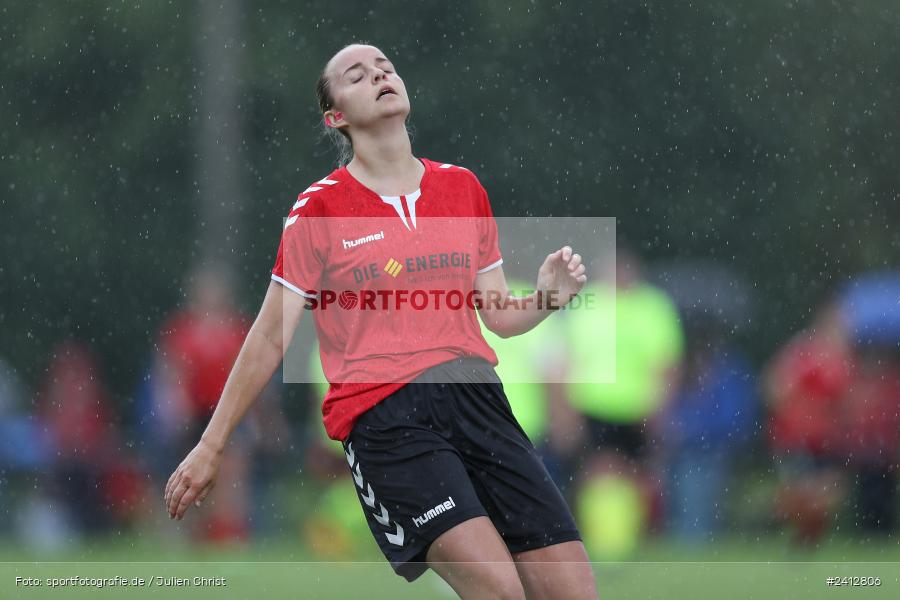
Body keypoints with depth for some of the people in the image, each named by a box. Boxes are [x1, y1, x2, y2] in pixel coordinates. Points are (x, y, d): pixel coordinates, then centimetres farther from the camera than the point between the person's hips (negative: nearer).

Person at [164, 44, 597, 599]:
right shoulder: (320, 209, 4)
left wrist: (547, 297, -1)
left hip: (476, 398, 5)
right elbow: (270, 339, 8)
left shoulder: (463, 188, 16)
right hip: (382, 414, -5)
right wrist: (211, 447, 9)